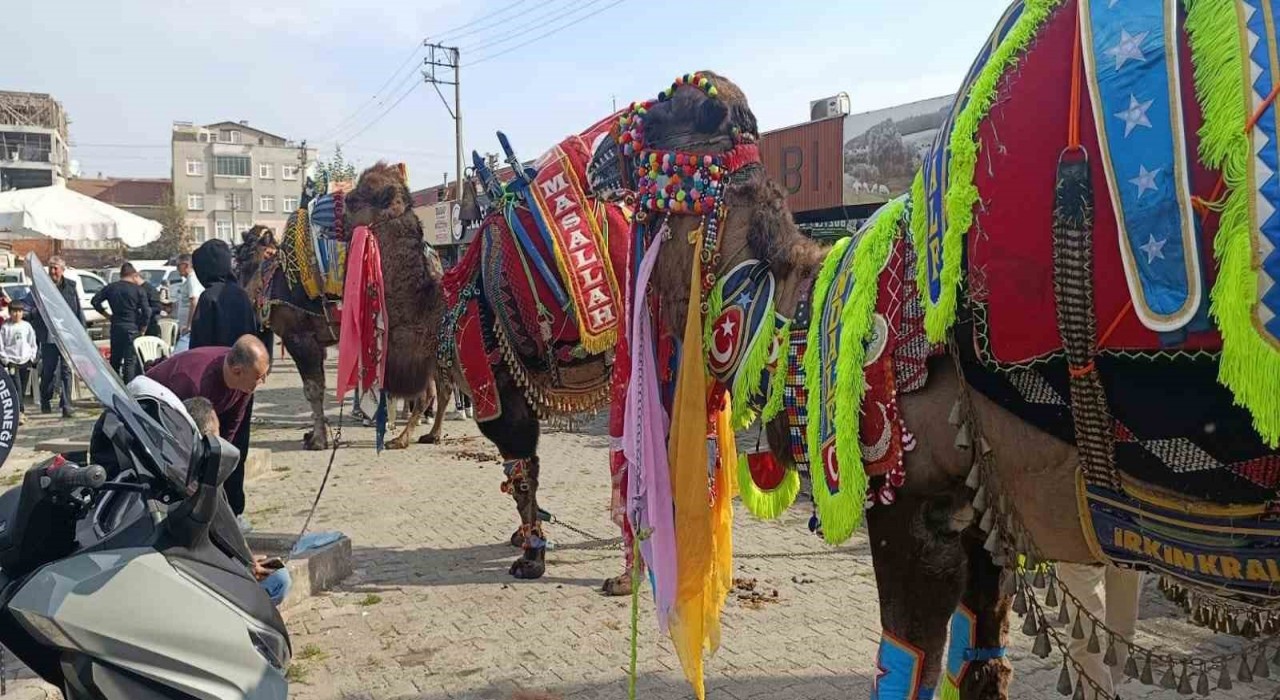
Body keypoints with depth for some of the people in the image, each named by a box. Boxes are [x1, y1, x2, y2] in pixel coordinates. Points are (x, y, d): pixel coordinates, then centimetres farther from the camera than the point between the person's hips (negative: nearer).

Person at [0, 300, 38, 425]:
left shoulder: (27, 326, 6)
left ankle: (20, 411, 22)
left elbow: (32, 343, 11)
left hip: (25, 361, 3)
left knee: (23, 389, 10)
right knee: (17, 388, -12)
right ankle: (20, 412, -16)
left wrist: (32, 357, 4)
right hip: (12, 362, -3)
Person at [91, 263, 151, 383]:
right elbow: (146, 312, -9)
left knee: (115, 360, 16)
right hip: (132, 328, -4)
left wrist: (107, 314, 13)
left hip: (116, 327, 4)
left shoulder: (110, 288, 7)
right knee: (130, 361, -3)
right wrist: (142, 328, 1)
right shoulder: (139, 290, -4)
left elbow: (95, 301, 5)